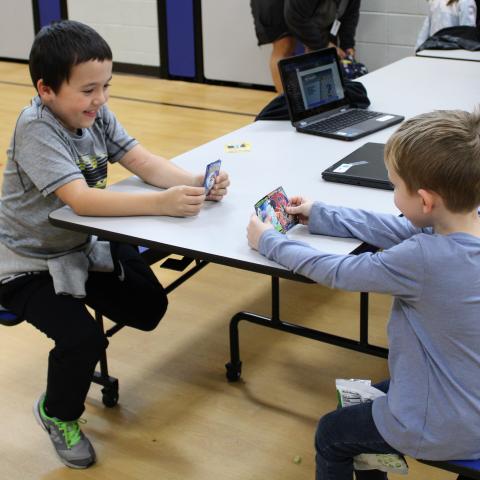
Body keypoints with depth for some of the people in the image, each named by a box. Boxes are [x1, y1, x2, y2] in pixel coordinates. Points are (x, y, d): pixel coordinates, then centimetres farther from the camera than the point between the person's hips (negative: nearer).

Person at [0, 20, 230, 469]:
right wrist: (162, 203, -46)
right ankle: (57, 413, 9)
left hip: (84, 245, 8)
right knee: (82, 338, -23)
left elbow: (145, 163, -11)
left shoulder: (95, 114, -6)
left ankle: (81, 355, 31)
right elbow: (82, 200, -38)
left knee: (150, 307, 4)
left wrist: (195, 183, -31)